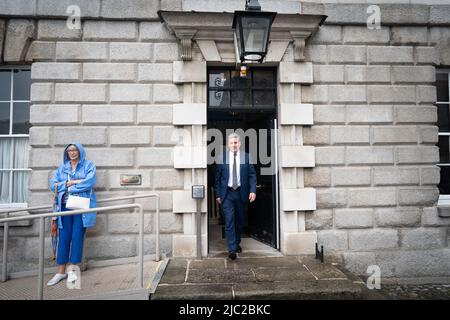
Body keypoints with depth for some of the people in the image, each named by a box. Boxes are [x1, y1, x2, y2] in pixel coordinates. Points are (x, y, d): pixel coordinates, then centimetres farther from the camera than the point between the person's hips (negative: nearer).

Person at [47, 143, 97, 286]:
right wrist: (77, 182, -7)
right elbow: (53, 184, 3)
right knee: (63, 237, 1)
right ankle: (61, 271, 9)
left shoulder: (88, 165, 6)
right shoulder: (62, 168, 16)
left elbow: (90, 181, -11)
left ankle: (72, 269, 10)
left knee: (77, 236, -2)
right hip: (65, 206, 3)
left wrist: (67, 185, -5)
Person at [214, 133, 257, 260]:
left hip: (241, 193, 2)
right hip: (227, 193, -1)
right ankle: (231, 249, -3)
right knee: (229, 221, -7)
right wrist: (218, 194, 1)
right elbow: (217, 177, 3)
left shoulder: (247, 157, 1)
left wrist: (253, 190, -11)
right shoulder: (222, 157, 0)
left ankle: (237, 243, 33)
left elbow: (252, 175, 1)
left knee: (239, 220, 13)